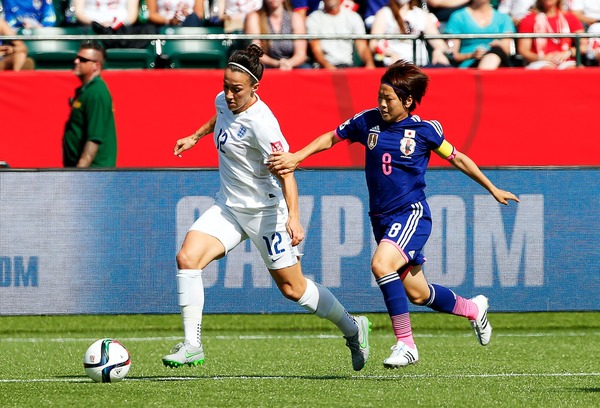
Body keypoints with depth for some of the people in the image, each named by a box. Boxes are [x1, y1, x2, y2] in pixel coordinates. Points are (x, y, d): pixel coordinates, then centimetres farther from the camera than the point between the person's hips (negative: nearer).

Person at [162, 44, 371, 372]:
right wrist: (196, 136, 30)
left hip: (266, 211, -7)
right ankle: (192, 347, -11)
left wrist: (293, 216, -40)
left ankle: (352, 329, 29)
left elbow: (285, 171, -30)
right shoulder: (223, 101, -3)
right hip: (228, 207, 7)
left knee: (292, 288, 5)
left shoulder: (260, 122, -25)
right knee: (187, 258, -16)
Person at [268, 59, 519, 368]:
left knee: (381, 264, -30)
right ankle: (473, 309, 39)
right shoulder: (368, 122, 1)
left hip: (411, 213, -5)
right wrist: (296, 156, -3)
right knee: (417, 294, 10)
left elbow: (457, 159, 7)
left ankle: (406, 344, -21)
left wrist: (492, 189, 16)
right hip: (381, 217, 5)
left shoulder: (425, 130, -6)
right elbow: (331, 138, 13)